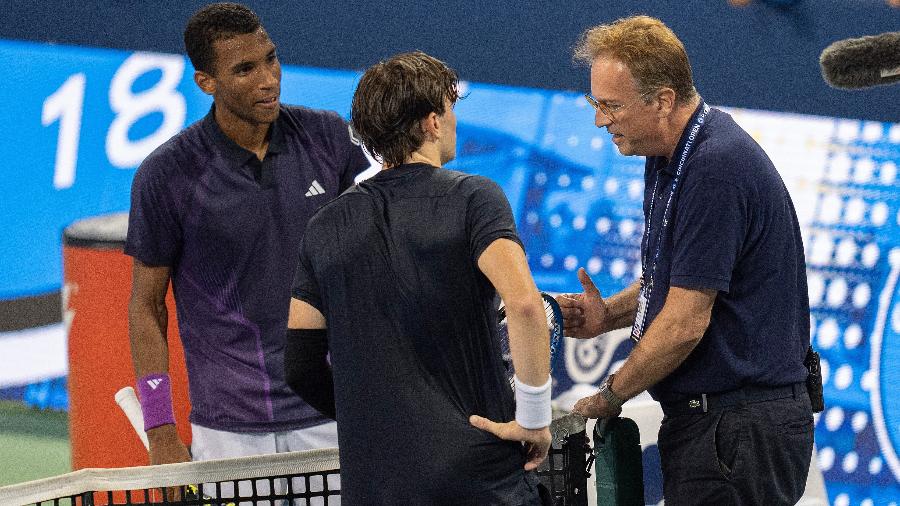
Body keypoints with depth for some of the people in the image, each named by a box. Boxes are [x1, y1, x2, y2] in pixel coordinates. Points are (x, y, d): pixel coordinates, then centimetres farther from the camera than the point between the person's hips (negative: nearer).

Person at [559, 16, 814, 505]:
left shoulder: (716, 168, -21)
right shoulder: (667, 159, 12)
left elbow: (685, 324, -20)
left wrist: (609, 397, -6)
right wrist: (607, 314, 6)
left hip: (739, 429, -10)